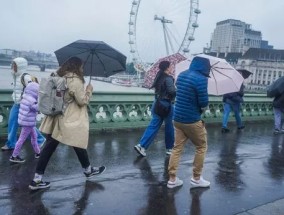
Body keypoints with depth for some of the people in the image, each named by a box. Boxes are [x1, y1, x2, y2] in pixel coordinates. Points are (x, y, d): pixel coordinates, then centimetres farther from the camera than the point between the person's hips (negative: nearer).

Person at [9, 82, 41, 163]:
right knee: (22, 139, 0)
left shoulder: (25, 98, 6)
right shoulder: (32, 101, -22)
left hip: (27, 122, 10)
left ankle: (38, 152, 31)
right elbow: (39, 108, -16)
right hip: (28, 123, -10)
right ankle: (14, 156, 11)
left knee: (34, 137, 20)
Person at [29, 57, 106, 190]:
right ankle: (88, 170, 34)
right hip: (70, 121, -8)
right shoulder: (75, 80, -16)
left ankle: (37, 179, 10)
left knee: (49, 147, 7)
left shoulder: (60, 77, 10)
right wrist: (89, 90, 1)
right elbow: (82, 101, -14)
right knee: (79, 145, 12)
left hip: (57, 119, 8)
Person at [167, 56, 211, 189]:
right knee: (201, 147, 12)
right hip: (192, 120, -7)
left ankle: (172, 179, 17)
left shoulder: (181, 75, 8)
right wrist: (202, 106, 4)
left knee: (177, 148, 13)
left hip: (177, 118, 7)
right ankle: (196, 178, 20)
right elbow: (204, 102, -18)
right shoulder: (201, 79, -17)